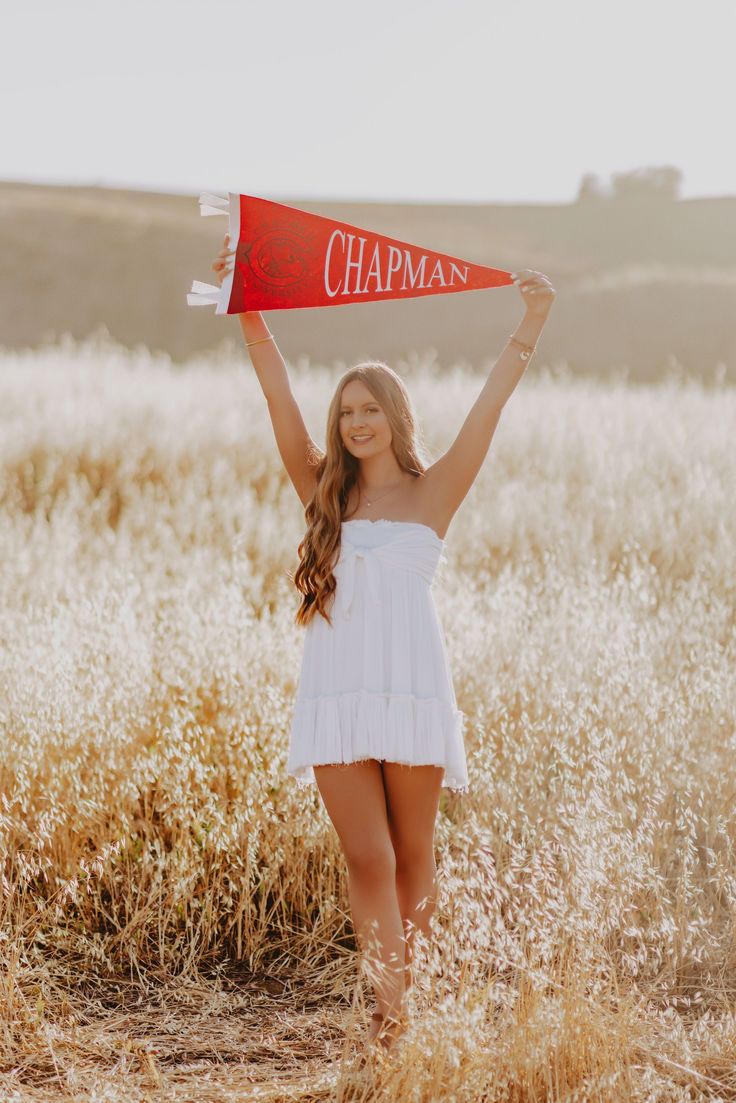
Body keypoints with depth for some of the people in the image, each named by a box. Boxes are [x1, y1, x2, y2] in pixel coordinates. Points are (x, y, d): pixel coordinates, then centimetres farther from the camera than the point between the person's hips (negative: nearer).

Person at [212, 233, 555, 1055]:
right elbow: (277, 389, 3)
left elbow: (489, 406, -4)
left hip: (412, 687, -1)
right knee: (366, 858, -5)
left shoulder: (432, 493, 4)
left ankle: (403, 994, 19)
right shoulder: (324, 492, 9)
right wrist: (248, 313, -5)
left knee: (412, 856, 5)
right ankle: (391, 1015, -3)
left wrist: (530, 327, -13)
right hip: (335, 693, 1)